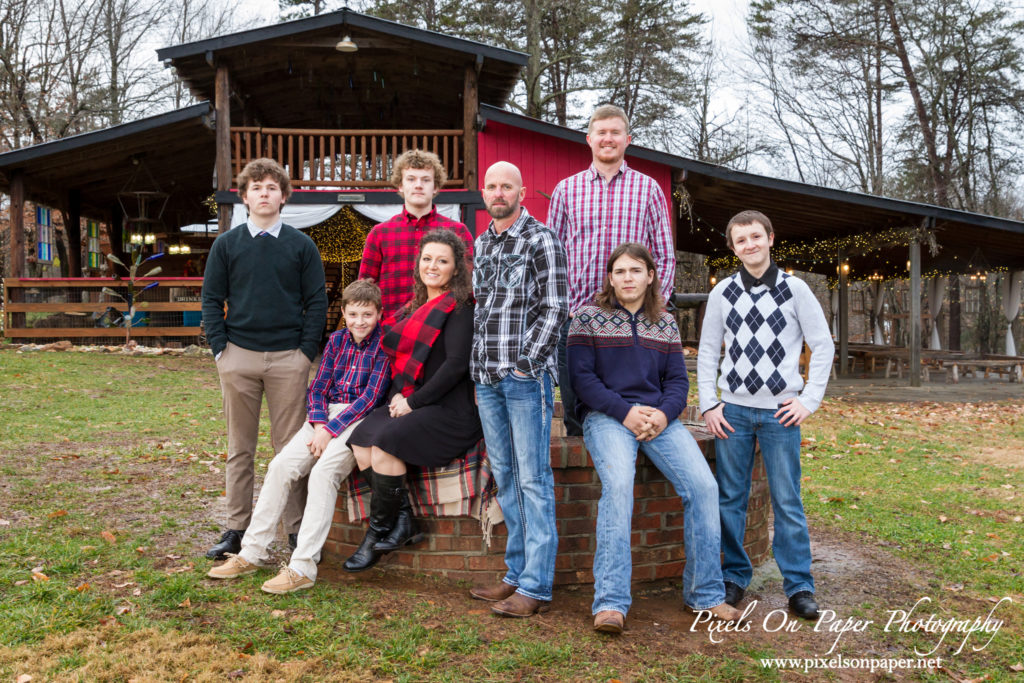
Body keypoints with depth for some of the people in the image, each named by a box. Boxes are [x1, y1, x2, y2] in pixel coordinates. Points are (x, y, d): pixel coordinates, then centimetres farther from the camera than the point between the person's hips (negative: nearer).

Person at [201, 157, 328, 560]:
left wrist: (307, 350, -4)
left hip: (288, 358, -1)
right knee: (240, 447, 9)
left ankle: (297, 529, 12)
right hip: (238, 357, 1)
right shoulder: (226, 244, 8)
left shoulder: (301, 246, 6)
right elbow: (211, 299, 8)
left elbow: (317, 301, 5)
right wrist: (219, 347, -2)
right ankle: (237, 529, 18)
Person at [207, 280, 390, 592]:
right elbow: (318, 388, 12)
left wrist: (331, 430, -16)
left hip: (361, 418, -6)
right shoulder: (337, 340, 13)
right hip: (327, 416, 6)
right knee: (281, 465, -13)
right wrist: (319, 425, -8)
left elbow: (370, 397, -11)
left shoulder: (383, 345, -4)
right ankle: (253, 552, -2)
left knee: (323, 470, -29)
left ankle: (303, 567, -27)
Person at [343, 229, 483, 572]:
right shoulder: (415, 308, 18)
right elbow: (401, 356, 20)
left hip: (449, 410, -8)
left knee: (386, 441, -26)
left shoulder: (459, 308, -6)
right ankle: (403, 524, -9)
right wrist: (398, 395, 0)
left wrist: (414, 401, -15)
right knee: (360, 440, -15)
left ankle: (379, 533, -8)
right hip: (409, 403, 8)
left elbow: (457, 364, -16)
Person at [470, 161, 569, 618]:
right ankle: (517, 574, 20)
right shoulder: (481, 244, 17)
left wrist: (525, 364, -13)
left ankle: (536, 587, 0)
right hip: (487, 378, 7)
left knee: (532, 480, -5)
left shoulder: (541, 240, -4)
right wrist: (482, 364, 11)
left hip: (526, 376, -7)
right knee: (505, 477, 11)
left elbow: (555, 309, -9)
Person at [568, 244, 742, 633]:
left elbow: (678, 379, 13)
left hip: (659, 417, 4)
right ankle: (610, 602, -28)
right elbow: (581, 376, -2)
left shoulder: (665, 323, 17)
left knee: (703, 486, -17)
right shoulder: (589, 318, 6)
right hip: (606, 415, -4)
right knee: (618, 484, -32)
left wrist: (664, 413, -9)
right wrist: (625, 412, -14)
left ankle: (704, 593, -2)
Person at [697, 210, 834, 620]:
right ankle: (734, 577, 18)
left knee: (787, 501, 1)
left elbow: (823, 345, 5)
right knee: (730, 498, 5)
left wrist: (809, 400, -2)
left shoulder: (795, 289, 2)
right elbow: (708, 351, 10)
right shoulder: (723, 293, 7)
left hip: (781, 413, -1)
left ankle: (799, 585, 11)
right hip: (733, 410, 2)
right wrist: (708, 404, 2)